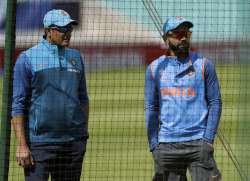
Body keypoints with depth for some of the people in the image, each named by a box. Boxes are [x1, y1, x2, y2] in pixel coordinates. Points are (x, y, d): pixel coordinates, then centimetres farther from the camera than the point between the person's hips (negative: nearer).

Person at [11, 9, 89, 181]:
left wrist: (83, 134, 11)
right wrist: (21, 145, -13)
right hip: (39, 144, -5)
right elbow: (18, 105, -7)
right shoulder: (28, 58, -4)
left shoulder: (76, 57, 12)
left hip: (73, 142, 5)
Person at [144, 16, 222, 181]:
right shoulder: (155, 68, 9)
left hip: (198, 143, -2)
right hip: (167, 145, 2)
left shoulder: (204, 65, 4)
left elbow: (215, 103, 3)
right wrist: (154, 146, 2)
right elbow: (151, 109, 10)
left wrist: (208, 140, -8)